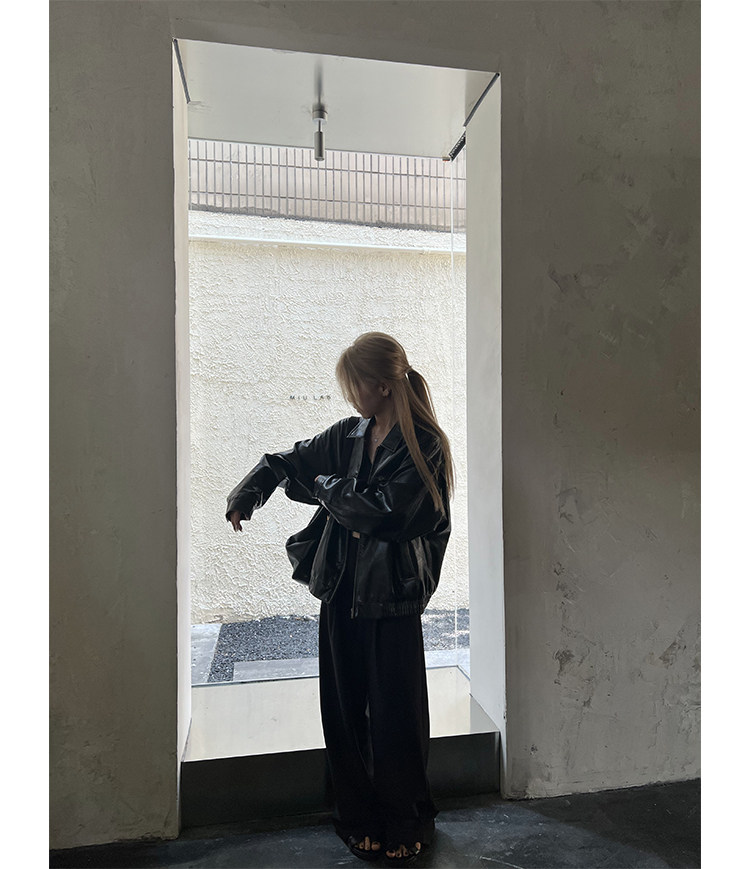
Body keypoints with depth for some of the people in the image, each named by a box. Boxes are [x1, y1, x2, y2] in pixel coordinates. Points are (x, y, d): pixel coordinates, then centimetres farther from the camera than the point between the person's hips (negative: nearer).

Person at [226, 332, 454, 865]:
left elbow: (383, 512, -20)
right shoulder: (348, 435, 6)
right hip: (342, 592, 6)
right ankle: (360, 819, 36)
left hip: (392, 599, -5)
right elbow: (286, 462, 16)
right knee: (344, 710, 14)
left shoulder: (424, 445, -12)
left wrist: (325, 486, -7)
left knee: (395, 716, 8)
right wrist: (247, 494, 3)